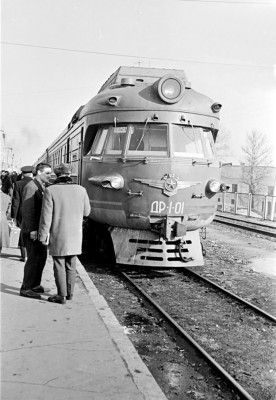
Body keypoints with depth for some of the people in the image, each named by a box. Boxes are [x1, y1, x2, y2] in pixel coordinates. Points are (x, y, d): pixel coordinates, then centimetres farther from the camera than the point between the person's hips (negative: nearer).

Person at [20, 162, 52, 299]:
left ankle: (35, 285, 26)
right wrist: (32, 230, -23)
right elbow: (26, 210, -21)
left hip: (40, 229, 9)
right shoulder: (31, 187, -15)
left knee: (42, 257, 14)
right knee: (34, 258, -6)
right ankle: (26, 288, 5)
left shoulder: (44, 187, 13)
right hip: (31, 230, -9)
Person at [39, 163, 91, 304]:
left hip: (58, 235, -4)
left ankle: (62, 295, 11)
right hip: (75, 234, 4)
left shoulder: (51, 191, -13)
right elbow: (86, 212, 8)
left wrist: (43, 235, -5)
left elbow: (46, 216, -13)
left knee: (59, 265, 6)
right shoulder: (80, 190, -3)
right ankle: (69, 293, 25)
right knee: (71, 265, 16)